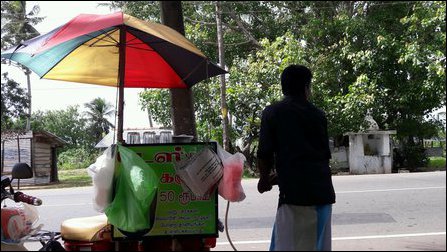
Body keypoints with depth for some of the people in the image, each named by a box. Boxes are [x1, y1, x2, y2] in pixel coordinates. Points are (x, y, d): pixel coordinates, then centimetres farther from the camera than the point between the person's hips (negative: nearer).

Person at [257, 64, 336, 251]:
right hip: (323, 191, 5)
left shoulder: (272, 112, 2)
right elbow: (325, 155, 16)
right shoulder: (318, 115, 13)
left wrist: (265, 180, 19)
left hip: (295, 191, -4)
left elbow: (265, 154, -2)